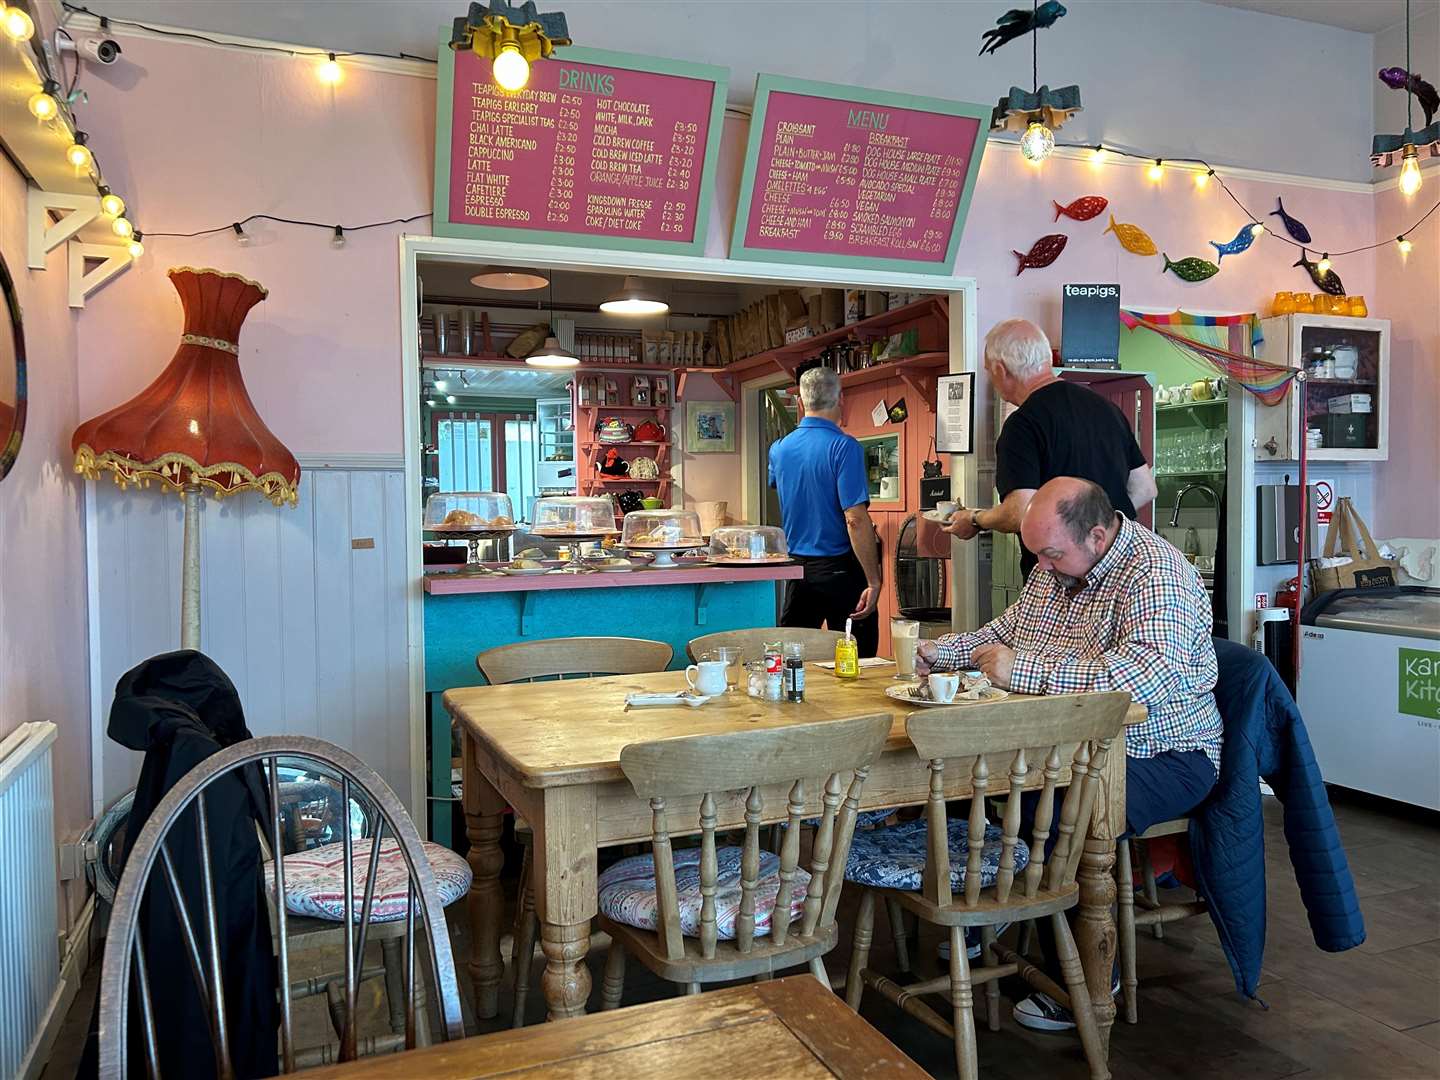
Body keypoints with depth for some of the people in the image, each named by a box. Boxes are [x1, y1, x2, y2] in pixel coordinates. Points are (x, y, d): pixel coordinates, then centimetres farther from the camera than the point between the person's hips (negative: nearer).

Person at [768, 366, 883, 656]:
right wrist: (873, 581, -17)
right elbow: (856, 519, -20)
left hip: (798, 567, 6)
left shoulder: (780, 449, 4)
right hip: (840, 567, -5)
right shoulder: (844, 447, -14)